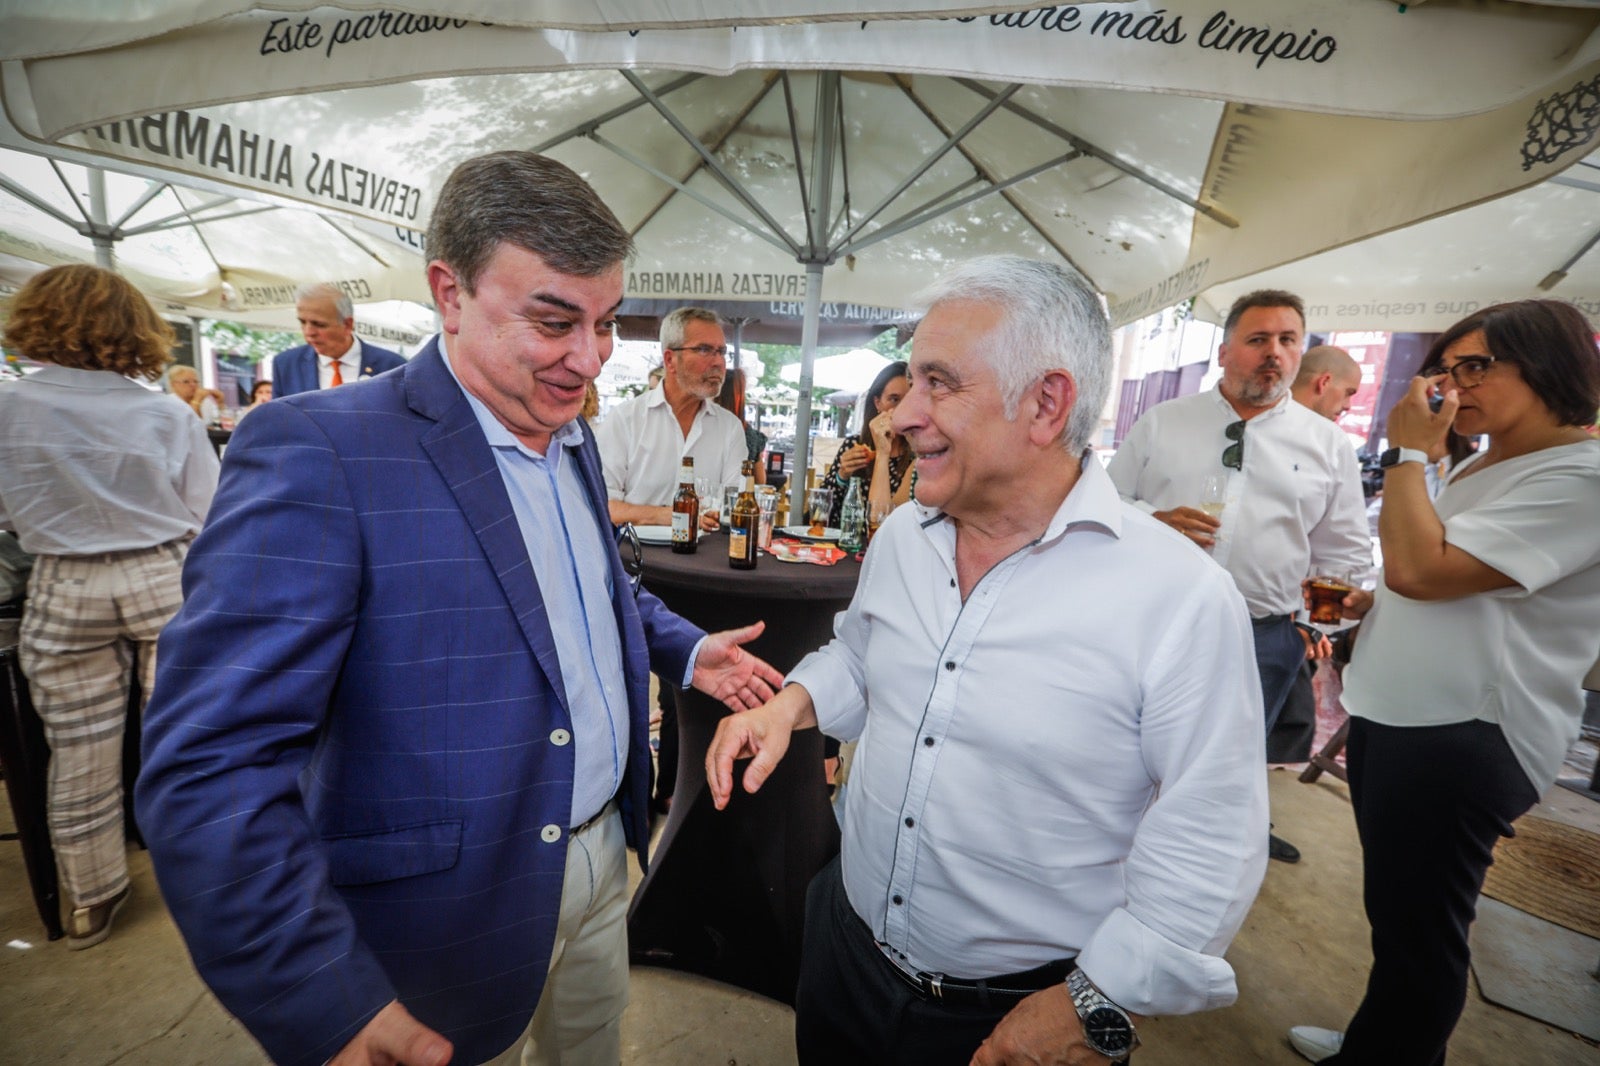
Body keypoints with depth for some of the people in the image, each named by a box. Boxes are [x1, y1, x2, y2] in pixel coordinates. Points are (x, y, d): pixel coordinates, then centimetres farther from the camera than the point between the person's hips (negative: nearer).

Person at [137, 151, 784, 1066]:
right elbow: (211, 769, -24)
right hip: (453, 917, -6)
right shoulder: (319, 452, -22)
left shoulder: (575, 439, 2)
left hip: (602, 854, 7)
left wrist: (684, 649, 4)